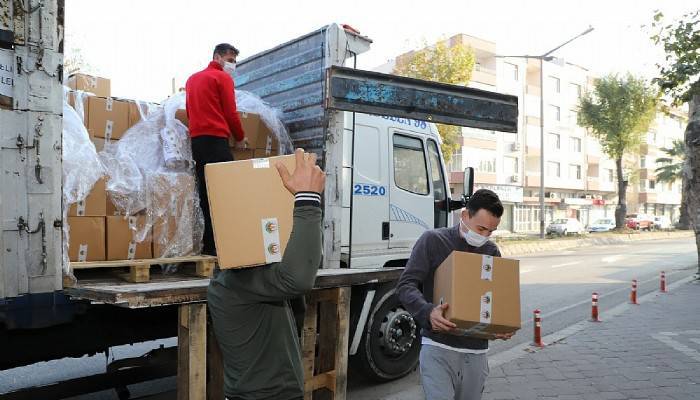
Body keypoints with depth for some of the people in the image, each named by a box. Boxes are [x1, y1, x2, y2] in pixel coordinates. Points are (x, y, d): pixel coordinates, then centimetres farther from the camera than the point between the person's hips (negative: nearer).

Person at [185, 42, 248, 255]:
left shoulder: (192, 79, 23)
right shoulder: (223, 78, -1)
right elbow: (230, 112, -4)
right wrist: (240, 138, 8)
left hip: (196, 139, 8)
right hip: (216, 139, -8)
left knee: (206, 192, 8)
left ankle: (208, 244, 8)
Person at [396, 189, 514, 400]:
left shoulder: (492, 252, 10)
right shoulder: (432, 241, -4)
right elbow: (406, 285, -10)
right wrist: (427, 311, -28)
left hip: (476, 351, 5)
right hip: (438, 348, -4)